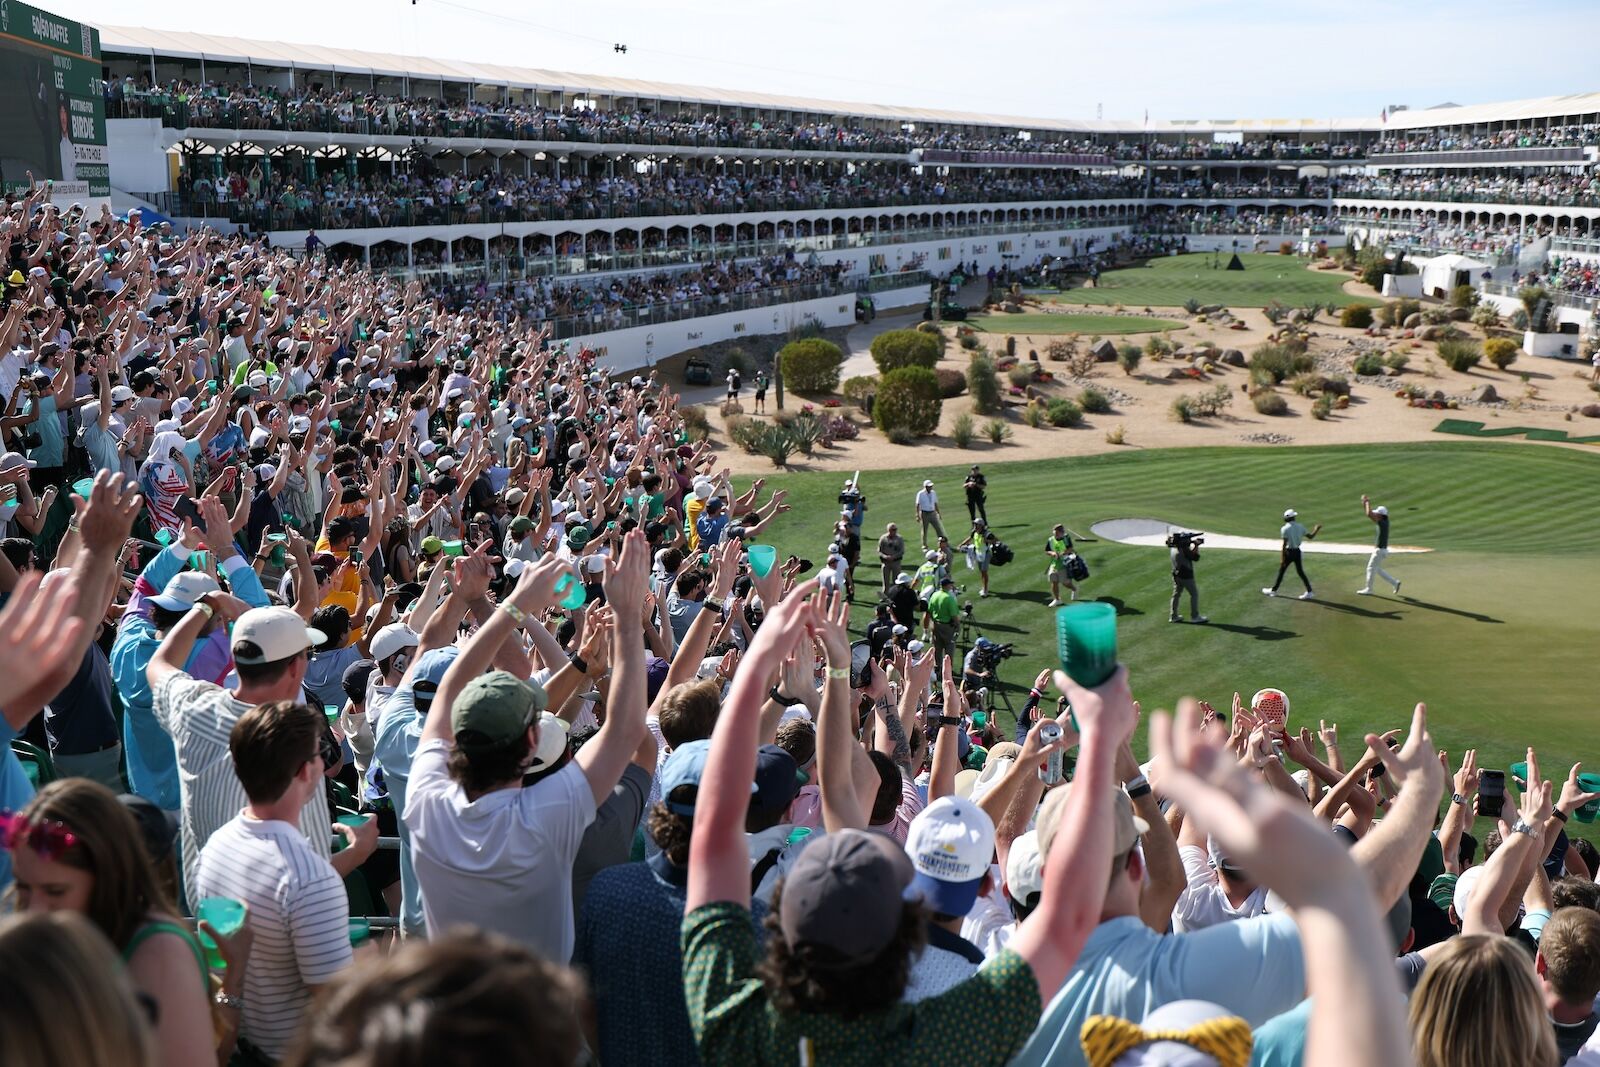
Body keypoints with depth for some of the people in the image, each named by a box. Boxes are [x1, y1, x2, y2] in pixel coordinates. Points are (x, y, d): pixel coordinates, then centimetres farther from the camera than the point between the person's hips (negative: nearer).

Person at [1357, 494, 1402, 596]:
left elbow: (1369, 514, -30)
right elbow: (1369, 514, 14)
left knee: (1371, 568, 1)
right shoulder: (1381, 521, 5)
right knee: (1377, 569, 17)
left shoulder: (1383, 523, -21)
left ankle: (1368, 589, 11)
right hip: (1378, 550, 9)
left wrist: (1368, 503, -18)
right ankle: (1395, 582, 17)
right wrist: (1364, 503, 3)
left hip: (1380, 551, -9)